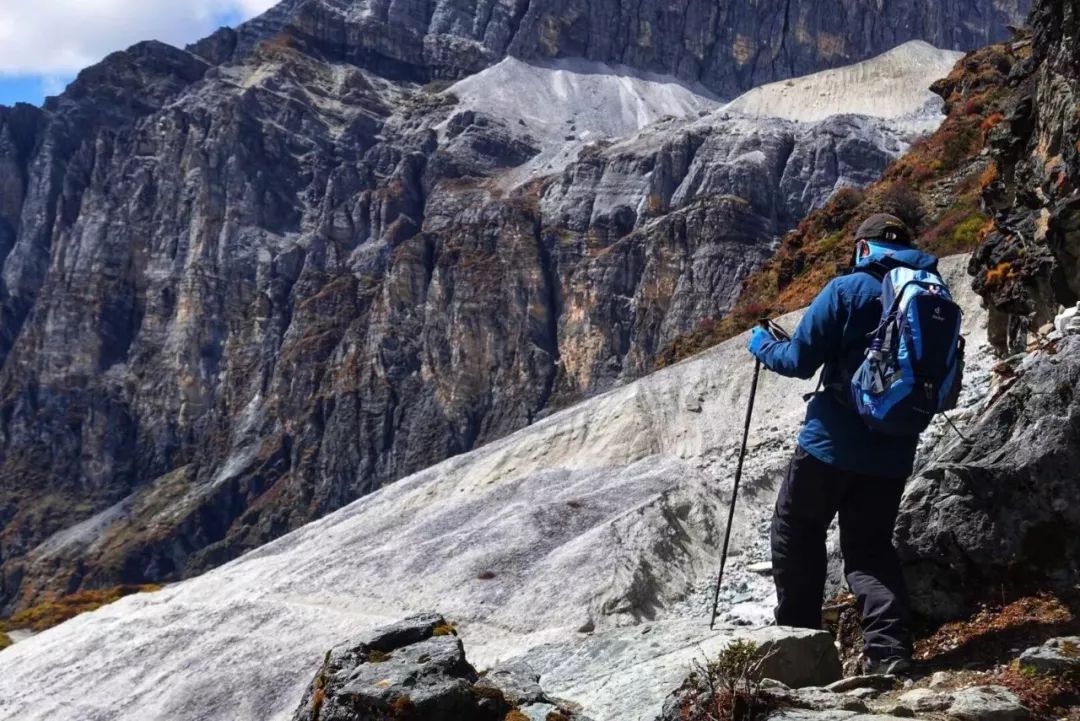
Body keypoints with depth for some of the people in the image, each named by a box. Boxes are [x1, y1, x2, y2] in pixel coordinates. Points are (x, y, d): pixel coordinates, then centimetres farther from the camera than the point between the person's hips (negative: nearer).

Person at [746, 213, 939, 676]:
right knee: (870, 546, 12)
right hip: (894, 452, 5)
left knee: (797, 533, 13)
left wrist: (762, 345, 10)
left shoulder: (847, 290, -10)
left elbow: (801, 360, -8)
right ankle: (889, 645, -6)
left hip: (833, 442, -5)